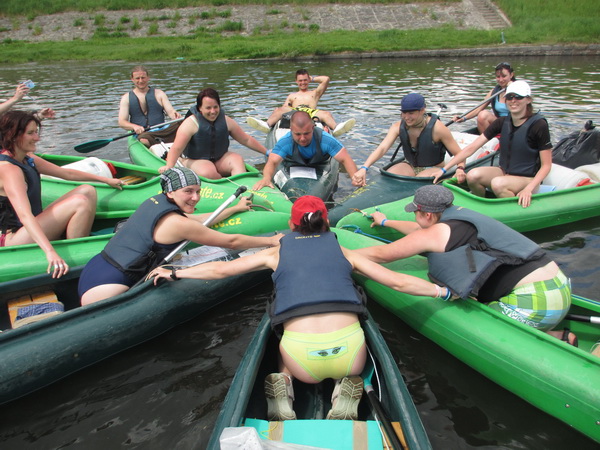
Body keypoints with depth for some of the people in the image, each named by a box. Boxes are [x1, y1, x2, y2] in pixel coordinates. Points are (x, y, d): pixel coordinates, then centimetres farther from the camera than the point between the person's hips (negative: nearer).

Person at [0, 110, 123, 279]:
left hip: (34, 228, 10)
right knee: (80, 202, -25)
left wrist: (106, 179, 24)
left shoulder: (27, 159, 7)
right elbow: (24, 215, -35)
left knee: (87, 191, 2)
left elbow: (67, 173, 19)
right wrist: (50, 252, -47)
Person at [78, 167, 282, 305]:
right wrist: (271, 241, 1)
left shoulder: (156, 200, 9)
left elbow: (196, 220, 23)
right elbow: (231, 241, -10)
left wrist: (236, 208, 31)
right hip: (107, 284, -10)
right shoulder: (176, 223, -16)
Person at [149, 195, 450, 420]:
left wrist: (175, 273, 35)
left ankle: (282, 394, 4)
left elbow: (220, 269, 21)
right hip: (349, 350, 1)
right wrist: (444, 291, 28)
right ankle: (346, 395, 4)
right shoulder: (344, 252, 15)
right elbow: (399, 282, 14)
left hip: (302, 358, 0)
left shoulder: (276, 254, 15)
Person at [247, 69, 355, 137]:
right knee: (278, 110, -29)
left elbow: (326, 79, 23)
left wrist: (312, 78, 35)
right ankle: (267, 125, -55)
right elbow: (284, 107, 23)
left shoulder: (315, 93, 34)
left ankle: (336, 128, -61)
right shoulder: (292, 95, 38)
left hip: (311, 112, -1)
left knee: (326, 114, -33)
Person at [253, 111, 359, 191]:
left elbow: (345, 159, -40)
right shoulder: (285, 142, -38)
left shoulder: (325, 139, -41)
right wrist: (266, 178, -69)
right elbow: (272, 162, -46)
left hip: (321, 166, 0)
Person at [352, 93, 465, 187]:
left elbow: (459, 154, -12)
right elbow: (382, 148, -25)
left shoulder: (436, 127, -18)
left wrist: (460, 169, -35)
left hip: (433, 169, -3)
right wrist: (363, 168, -41)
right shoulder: (398, 127, -9)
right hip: (409, 166, 4)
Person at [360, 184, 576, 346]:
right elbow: (420, 231, 36)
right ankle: (560, 336, 10)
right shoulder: (457, 216, 15)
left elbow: (381, 254, 0)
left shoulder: (436, 233, -9)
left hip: (536, 300, -9)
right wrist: (386, 222, 50)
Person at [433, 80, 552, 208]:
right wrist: (444, 169, -11)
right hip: (504, 173, 5)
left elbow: (546, 165, -12)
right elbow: (471, 148, -5)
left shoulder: (538, 125, -14)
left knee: (497, 183, -35)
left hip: (529, 180, -5)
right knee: (473, 175, -23)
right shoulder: (502, 122, 0)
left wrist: (529, 189, -28)